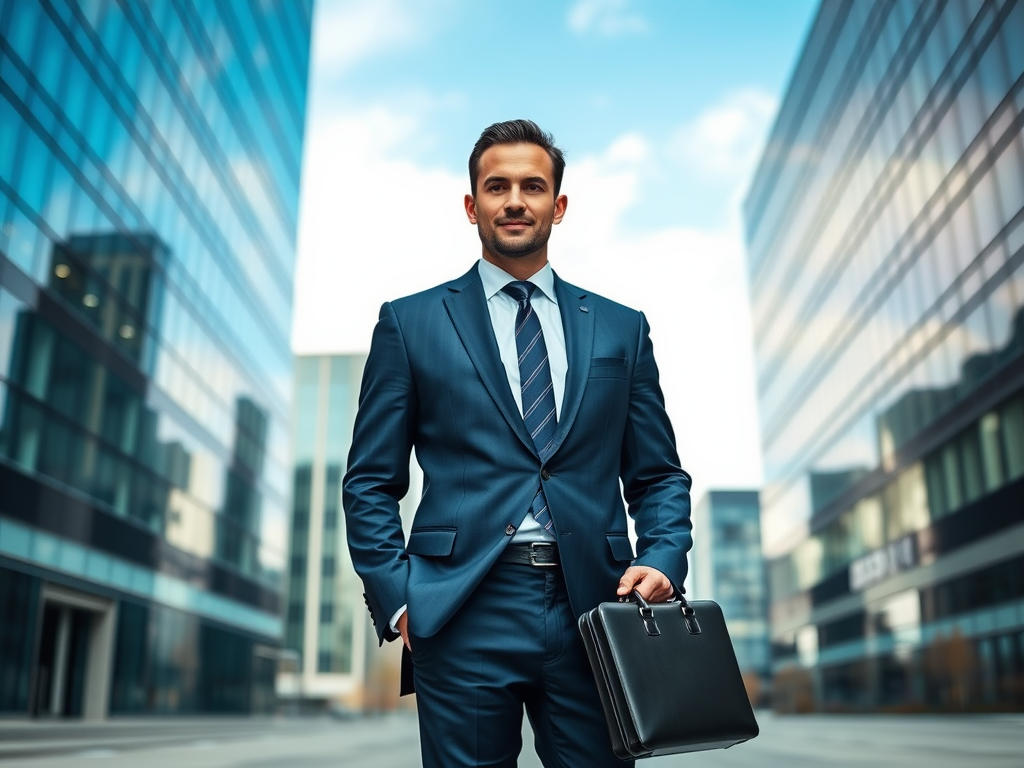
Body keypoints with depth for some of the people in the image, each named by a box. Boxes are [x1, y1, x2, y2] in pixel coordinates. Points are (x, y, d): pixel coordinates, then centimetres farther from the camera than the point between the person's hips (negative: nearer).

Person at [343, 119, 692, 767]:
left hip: (593, 614, 2)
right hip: (464, 616, -1)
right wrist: (398, 599, -5)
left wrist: (661, 561, -5)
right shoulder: (411, 324, 6)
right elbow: (371, 482, 5)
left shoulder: (620, 328, 12)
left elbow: (659, 476, 12)